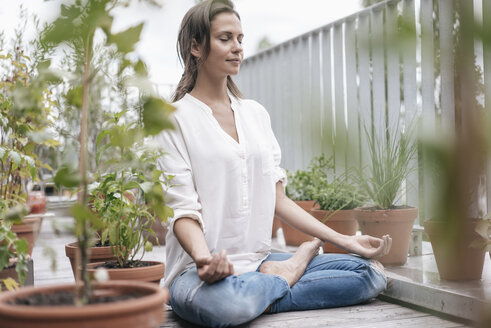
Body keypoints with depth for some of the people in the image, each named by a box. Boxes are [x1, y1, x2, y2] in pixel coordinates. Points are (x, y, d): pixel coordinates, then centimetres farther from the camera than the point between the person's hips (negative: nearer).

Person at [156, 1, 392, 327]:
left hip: (260, 261, 4)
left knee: (372, 272, -10)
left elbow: (277, 199, 13)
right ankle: (290, 271, -8)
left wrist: (344, 240, 6)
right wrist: (203, 258, -33)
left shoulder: (256, 113, 14)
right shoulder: (173, 120, -3)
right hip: (204, 269, -4)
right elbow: (183, 211, -12)